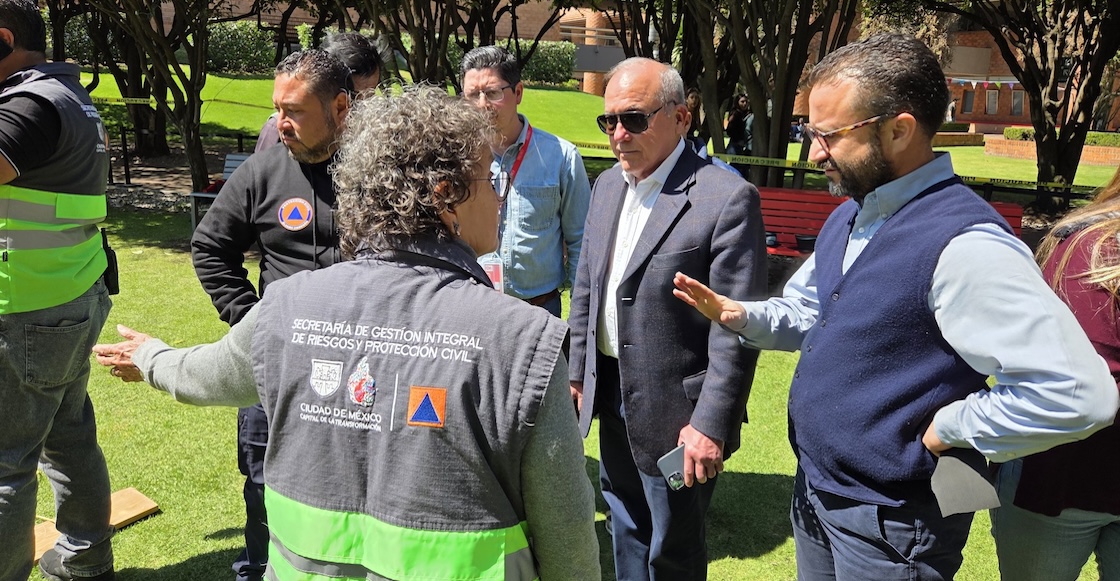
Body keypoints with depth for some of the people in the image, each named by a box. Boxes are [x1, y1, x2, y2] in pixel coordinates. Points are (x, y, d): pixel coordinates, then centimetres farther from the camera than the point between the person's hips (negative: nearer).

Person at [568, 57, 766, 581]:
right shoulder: (607, 186, 5)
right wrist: (576, 374, 12)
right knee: (626, 535, 25)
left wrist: (711, 423, -20)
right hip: (612, 397, 7)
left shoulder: (727, 198, -18)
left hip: (673, 413, -7)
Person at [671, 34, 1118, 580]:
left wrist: (942, 433, -19)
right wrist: (740, 314, -4)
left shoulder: (963, 244, -26)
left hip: (888, 521, -8)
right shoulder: (848, 218, 3)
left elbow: (1076, 392, -28)